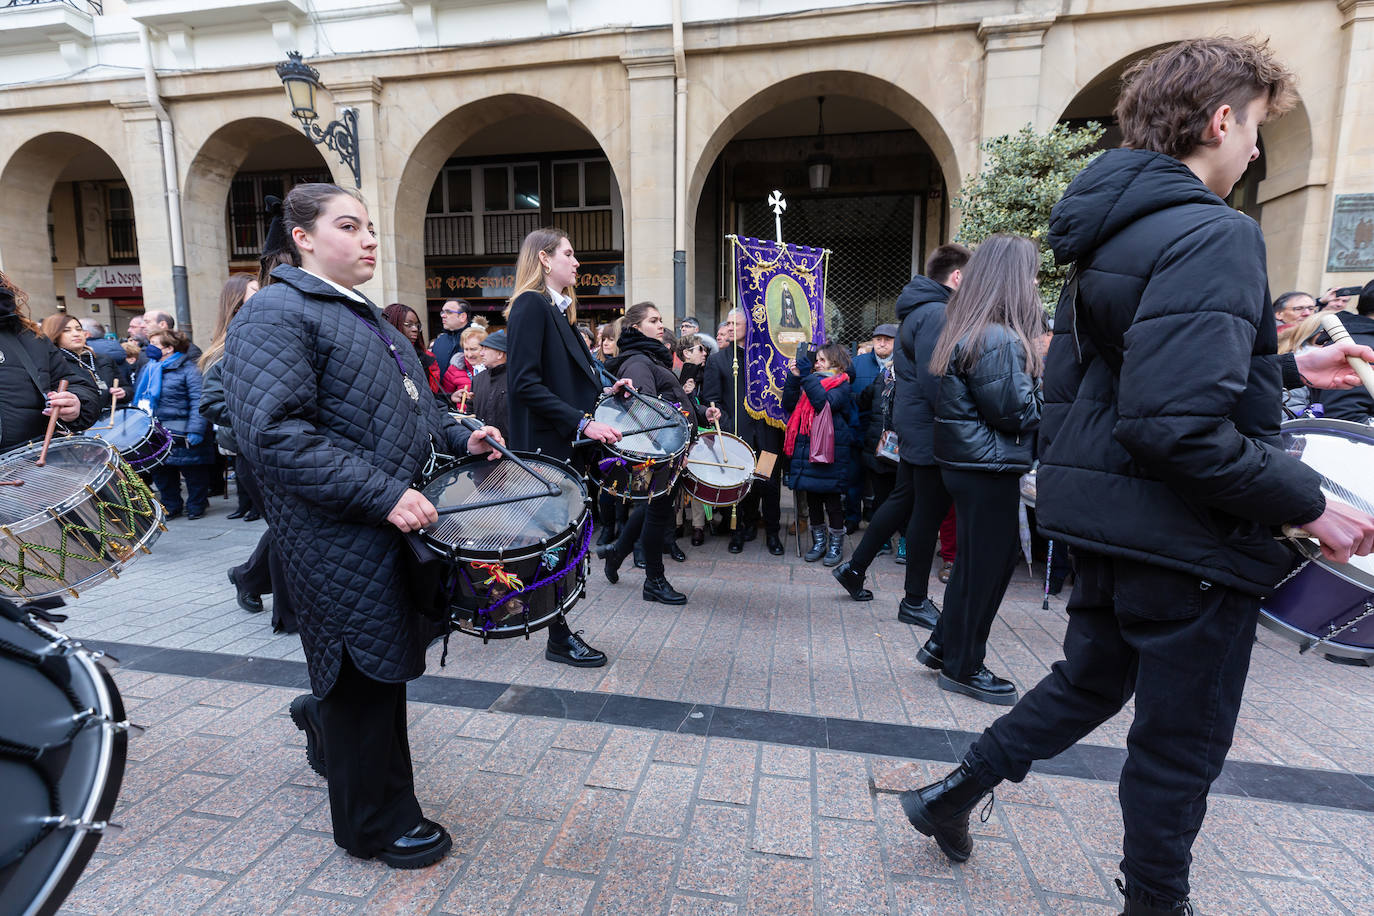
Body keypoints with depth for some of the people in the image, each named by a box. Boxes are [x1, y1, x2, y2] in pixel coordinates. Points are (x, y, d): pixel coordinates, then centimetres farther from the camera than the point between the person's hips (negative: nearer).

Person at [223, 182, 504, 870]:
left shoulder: (363, 315, 17)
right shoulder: (273, 315, -14)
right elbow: (275, 433, -25)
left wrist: (459, 437, 7)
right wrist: (385, 495, -29)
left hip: (398, 521, 9)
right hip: (345, 543, -9)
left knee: (379, 666, 23)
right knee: (368, 680, 6)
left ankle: (324, 720, 54)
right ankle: (378, 825, 27)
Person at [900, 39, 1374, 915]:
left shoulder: (1115, 231, 11)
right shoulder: (1212, 236, -18)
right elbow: (1177, 426, -29)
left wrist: (1283, 367, 20)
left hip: (1109, 517, 9)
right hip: (1185, 535, -9)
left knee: (1091, 680, 26)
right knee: (1181, 744, 13)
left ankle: (953, 795, 35)